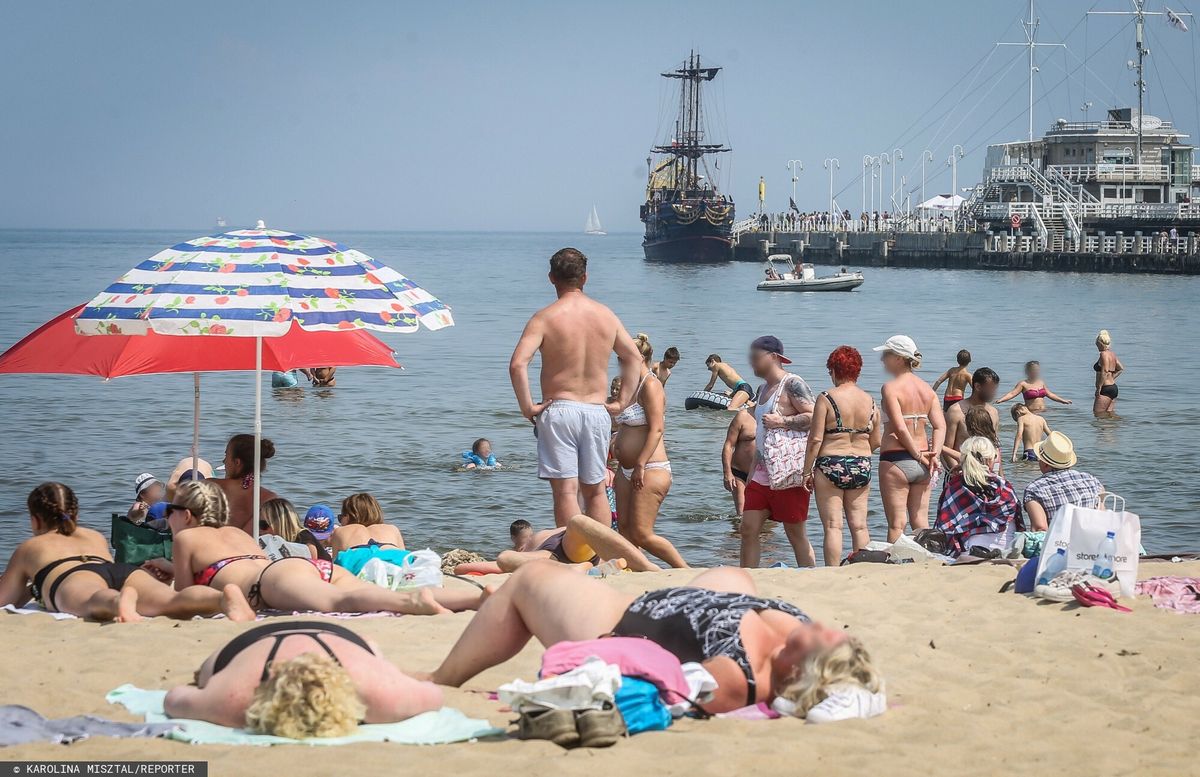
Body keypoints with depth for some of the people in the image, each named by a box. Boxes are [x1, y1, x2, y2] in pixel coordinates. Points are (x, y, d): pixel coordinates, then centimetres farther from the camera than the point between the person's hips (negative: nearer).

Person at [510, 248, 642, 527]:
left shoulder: (545, 318, -8)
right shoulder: (606, 315, 6)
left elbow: (517, 365, -19)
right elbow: (635, 358, 14)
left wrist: (527, 407, -10)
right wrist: (621, 401, 16)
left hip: (559, 410, -4)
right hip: (597, 412, 4)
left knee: (566, 491, -5)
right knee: (595, 490, 15)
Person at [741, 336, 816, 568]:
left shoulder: (792, 384, -8)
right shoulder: (763, 390, 19)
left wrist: (782, 421, -21)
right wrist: (751, 473, 23)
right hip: (763, 473, 9)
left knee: (795, 533, -3)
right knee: (749, 529, 3)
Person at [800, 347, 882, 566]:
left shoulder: (826, 398, -8)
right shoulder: (869, 400, 5)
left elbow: (815, 439, -10)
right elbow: (876, 441, 9)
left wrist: (807, 471, -3)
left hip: (830, 466, -4)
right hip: (862, 467, 4)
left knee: (832, 526, -2)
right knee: (859, 526, 8)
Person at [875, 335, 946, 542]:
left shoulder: (891, 387, -10)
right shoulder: (927, 389, 10)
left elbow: (900, 427, -18)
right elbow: (940, 426, 1)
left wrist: (918, 455, -11)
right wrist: (934, 454, -7)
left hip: (895, 459, -6)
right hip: (921, 464, 6)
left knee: (896, 524, -3)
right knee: (921, 521, 10)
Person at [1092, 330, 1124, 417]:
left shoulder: (1104, 354, -14)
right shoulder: (1112, 354, 14)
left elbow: (1105, 372, -23)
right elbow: (1121, 369, 23)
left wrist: (1098, 388, -21)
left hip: (1106, 388, -10)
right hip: (1113, 387, 10)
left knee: (1098, 413, -7)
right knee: (1110, 414, 10)